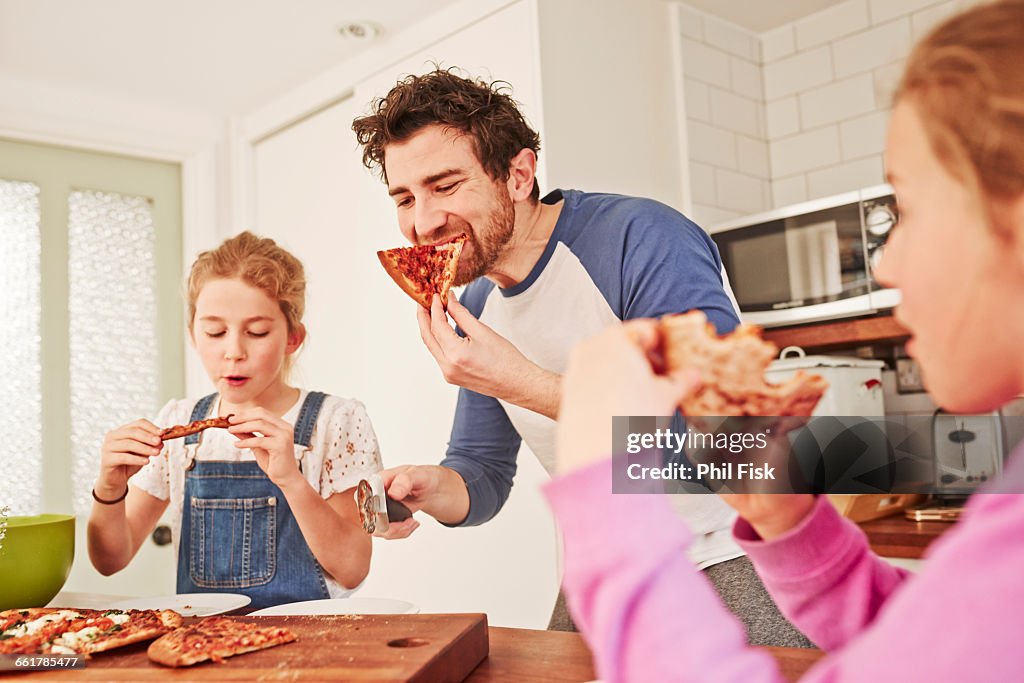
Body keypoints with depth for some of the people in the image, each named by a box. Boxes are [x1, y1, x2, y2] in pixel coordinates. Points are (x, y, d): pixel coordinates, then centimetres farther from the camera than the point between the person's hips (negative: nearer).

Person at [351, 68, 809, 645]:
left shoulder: (643, 238, -23)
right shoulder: (477, 308, 0)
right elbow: (482, 474, 5)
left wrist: (524, 383, -33)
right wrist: (431, 488, -19)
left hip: (737, 548, -6)